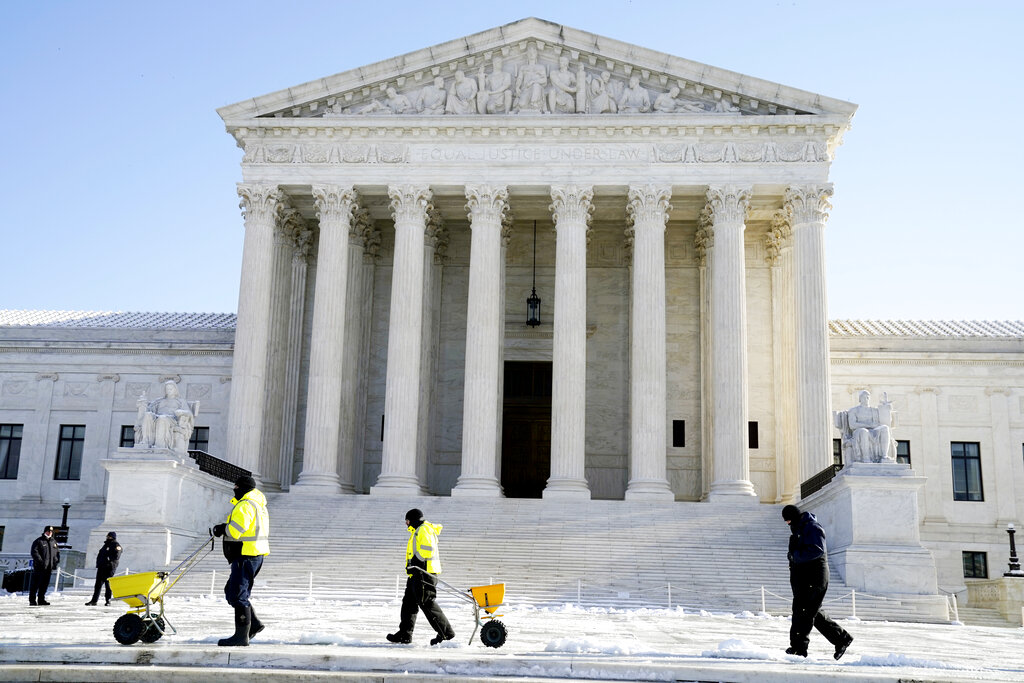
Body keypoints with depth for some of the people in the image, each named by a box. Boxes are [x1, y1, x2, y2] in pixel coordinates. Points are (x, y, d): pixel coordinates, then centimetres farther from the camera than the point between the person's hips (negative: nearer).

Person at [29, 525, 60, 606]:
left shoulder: (54, 542, 17)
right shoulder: (38, 541, -1)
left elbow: (58, 552, 24)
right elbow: (34, 552, -10)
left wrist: (56, 561, 7)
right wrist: (41, 561, -20)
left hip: (49, 567, 6)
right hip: (39, 567, -6)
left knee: (45, 584, 8)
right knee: (35, 584, -4)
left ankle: (41, 600, 13)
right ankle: (32, 600, 0)